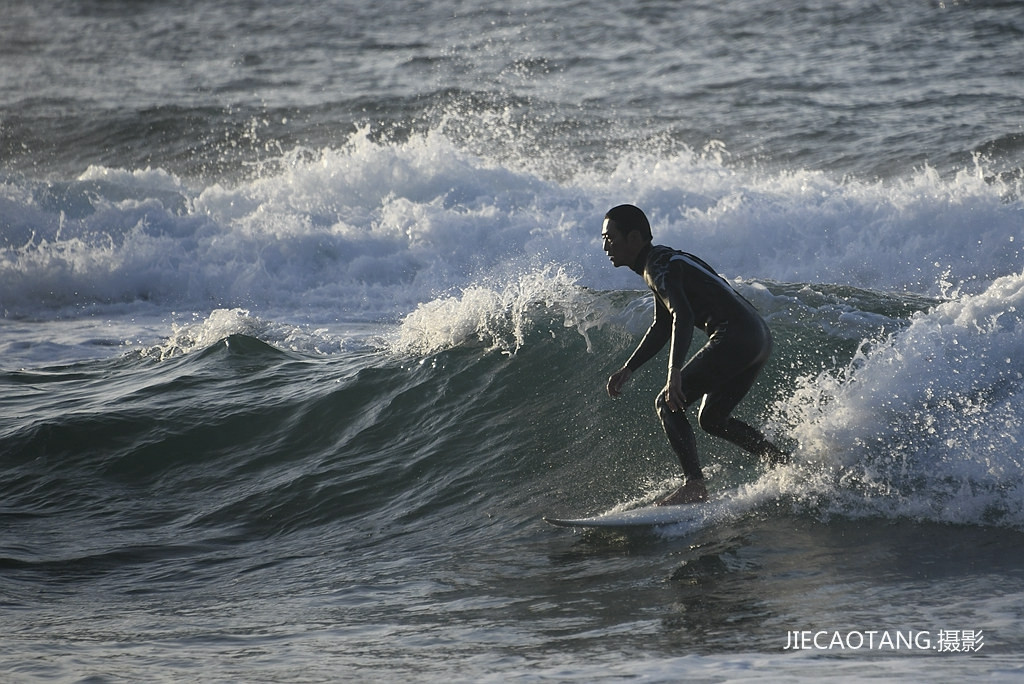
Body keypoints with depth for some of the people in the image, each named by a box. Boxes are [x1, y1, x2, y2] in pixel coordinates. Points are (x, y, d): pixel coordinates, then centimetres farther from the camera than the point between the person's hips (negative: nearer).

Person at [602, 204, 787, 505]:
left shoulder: (659, 266, -9)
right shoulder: (662, 262, 22)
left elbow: (683, 316, -26)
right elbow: (663, 327, 32)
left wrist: (675, 373, -36)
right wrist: (628, 369, 29)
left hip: (735, 337, -10)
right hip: (759, 338, 10)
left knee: (668, 404, -9)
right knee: (712, 418, 22)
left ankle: (694, 486, -17)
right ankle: (785, 464, 17)